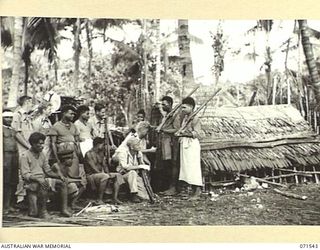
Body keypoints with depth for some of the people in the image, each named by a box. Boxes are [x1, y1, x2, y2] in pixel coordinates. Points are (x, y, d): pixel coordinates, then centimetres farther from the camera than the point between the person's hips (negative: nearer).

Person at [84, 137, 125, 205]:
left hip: (101, 173, 9)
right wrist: (104, 173, -17)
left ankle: (115, 198, -15)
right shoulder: (89, 154, -13)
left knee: (118, 175, -6)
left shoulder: (101, 153, 14)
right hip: (91, 175, -9)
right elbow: (94, 169, -18)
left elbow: (104, 165, 12)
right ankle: (99, 200, -31)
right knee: (105, 177, -38)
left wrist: (108, 173, -6)